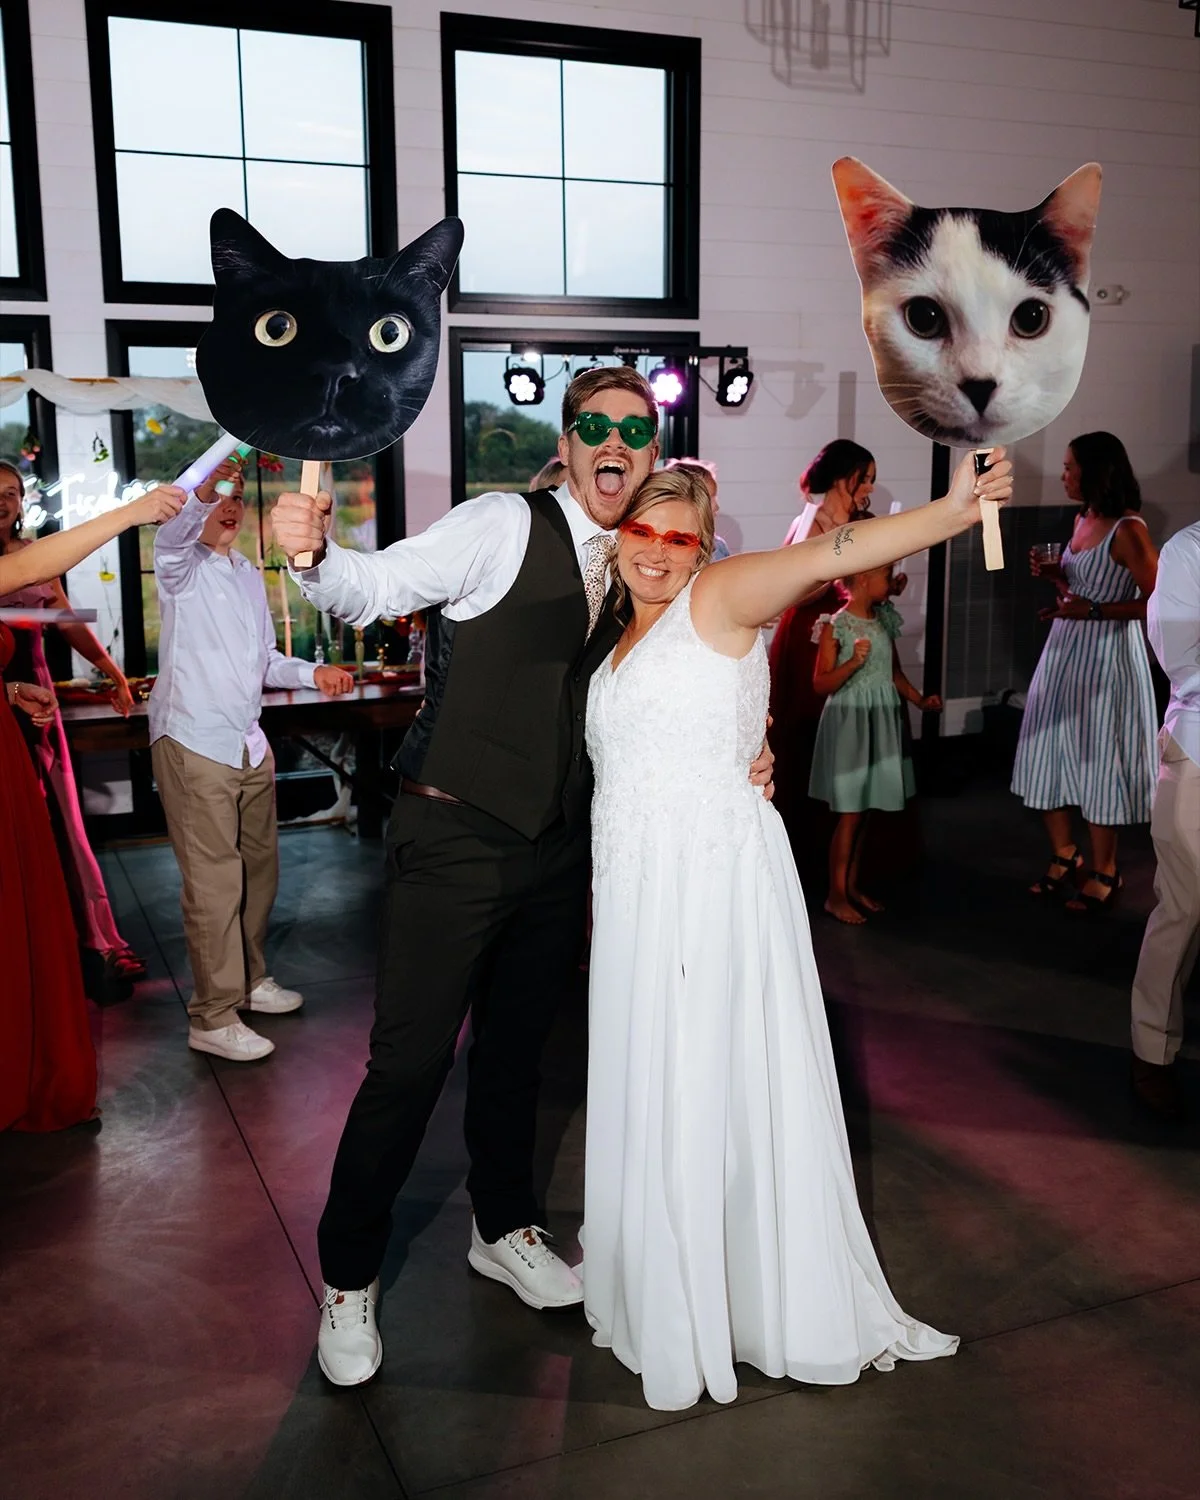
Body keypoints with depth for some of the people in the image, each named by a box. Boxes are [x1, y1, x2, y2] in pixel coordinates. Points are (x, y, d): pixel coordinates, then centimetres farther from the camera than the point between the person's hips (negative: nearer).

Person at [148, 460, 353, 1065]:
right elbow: (171, 536, -29)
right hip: (194, 742, -7)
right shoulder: (180, 567, -3)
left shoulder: (250, 576, 19)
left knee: (258, 870, 15)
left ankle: (249, 979, 33)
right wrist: (204, 493, -49)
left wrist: (312, 672, 7)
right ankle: (213, 1017, 2)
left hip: (249, 744, 8)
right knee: (214, 882, -6)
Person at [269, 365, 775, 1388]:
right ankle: (348, 1282, 18)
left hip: (558, 850, 7)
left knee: (519, 1046, 20)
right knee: (411, 1060, -2)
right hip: (456, 838, -6)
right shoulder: (505, 526, -10)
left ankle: (505, 1232, 42)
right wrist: (314, 553, -40)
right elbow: (379, 587, -18)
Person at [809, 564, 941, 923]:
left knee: (864, 811, 11)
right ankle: (836, 895, 8)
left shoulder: (885, 620, 9)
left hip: (881, 720, 7)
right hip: (849, 722, -7)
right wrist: (853, 662, -26)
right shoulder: (836, 625, -11)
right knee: (850, 813, -3)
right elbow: (821, 683, -13)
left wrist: (920, 700, 7)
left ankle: (852, 884, 23)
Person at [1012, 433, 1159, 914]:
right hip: (1065, 650, 8)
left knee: (1098, 762, 2)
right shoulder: (1082, 521, 10)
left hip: (1106, 656, -8)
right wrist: (1053, 575, 3)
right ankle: (1064, 856, 28)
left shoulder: (1128, 530, -15)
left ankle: (1103, 873, 17)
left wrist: (1091, 611, -23)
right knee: (1048, 754, 11)